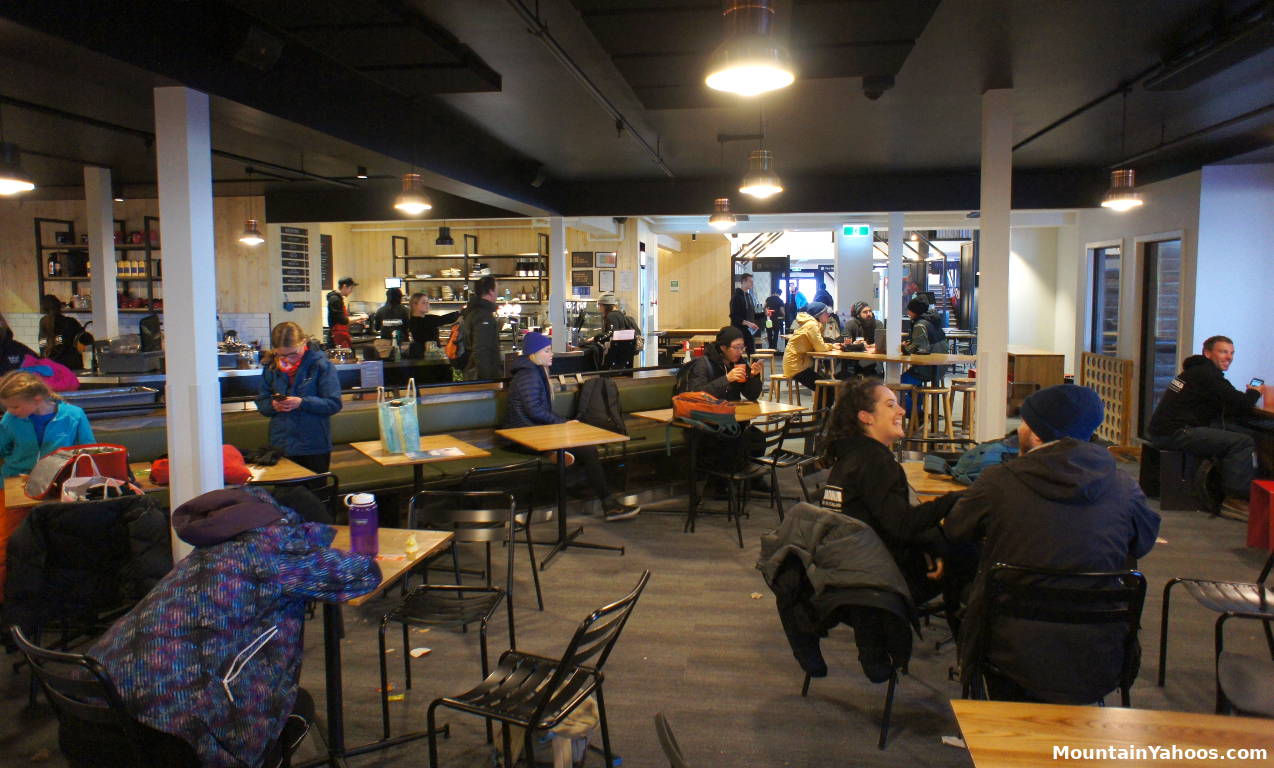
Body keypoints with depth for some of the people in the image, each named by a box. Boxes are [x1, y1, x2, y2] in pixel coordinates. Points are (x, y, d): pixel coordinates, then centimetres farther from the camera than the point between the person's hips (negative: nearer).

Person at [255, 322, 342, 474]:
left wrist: (302, 403, -23)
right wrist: (273, 405, -12)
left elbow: (334, 404, -12)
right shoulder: (271, 367, 6)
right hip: (281, 447, 4)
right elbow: (261, 404, 10)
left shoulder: (320, 364, -7)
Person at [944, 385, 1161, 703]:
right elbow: (1145, 542, 15)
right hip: (1097, 665, 3)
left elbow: (953, 532, 5)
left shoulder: (997, 482, -13)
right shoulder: (1124, 486, -5)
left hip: (1015, 660, -3)